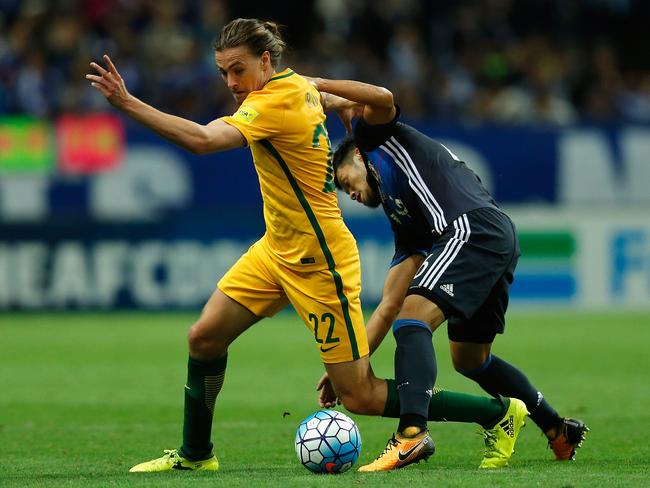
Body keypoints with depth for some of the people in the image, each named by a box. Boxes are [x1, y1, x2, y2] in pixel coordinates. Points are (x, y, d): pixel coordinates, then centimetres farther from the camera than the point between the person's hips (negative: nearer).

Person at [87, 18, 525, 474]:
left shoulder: (275, 102, -25)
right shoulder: (299, 85, 1)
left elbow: (202, 139, -38)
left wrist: (126, 102, -40)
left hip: (319, 261, -9)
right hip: (278, 249, 9)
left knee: (360, 397, -3)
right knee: (205, 337, 5)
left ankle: (500, 413, 7)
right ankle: (195, 454, 22)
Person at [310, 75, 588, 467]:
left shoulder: (380, 140, 18)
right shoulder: (405, 228, 33)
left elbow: (383, 99, -6)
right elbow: (389, 306, 28)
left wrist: (318, 84, 2)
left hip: (474, 227, -10)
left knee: (413, 320, -21)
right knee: (469, 359, 24)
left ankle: (413, 431, -40)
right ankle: (559, 430, 35)